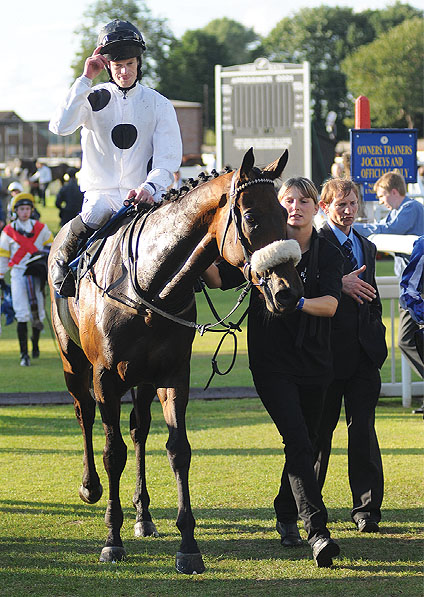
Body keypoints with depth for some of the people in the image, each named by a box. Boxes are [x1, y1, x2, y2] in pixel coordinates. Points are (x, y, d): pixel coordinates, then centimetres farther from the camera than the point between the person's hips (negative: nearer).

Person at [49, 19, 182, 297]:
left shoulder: (159, 104, 8)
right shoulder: (94, 99, 7)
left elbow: (168, 157, 1)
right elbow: (60, 126, -12)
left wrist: (149, 186, -19)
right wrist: (85, 80, -11)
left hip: (144, 197, 1)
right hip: (101, 194, -1)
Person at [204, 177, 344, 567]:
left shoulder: (329, 254, 2)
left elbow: (331, 303, -12)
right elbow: (219, 278, -4)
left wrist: (297, 302, -29)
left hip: (314, 360, 4)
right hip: (271, 361, -3)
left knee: (307, 441, 13)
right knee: (298, 441, -16)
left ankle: (286, 517, 35)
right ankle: (317, 531, -24)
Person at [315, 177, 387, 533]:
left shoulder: (367, 248, 18)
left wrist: (377, 337, 13)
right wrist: (340, 284, -25)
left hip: (364, 352, 5)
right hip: (329, 350, -5)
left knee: (363, 428, 0)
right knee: (321, 427, 5)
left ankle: (367, 509, 1)